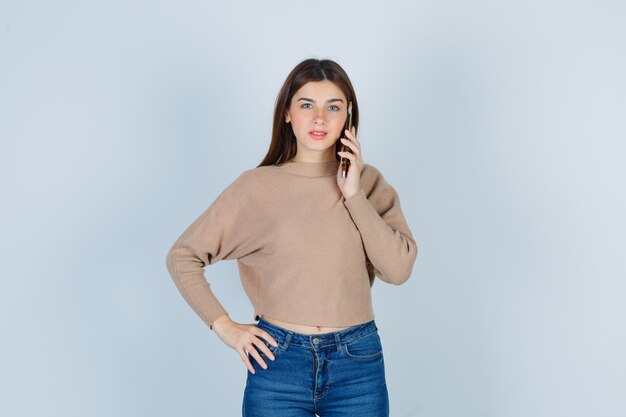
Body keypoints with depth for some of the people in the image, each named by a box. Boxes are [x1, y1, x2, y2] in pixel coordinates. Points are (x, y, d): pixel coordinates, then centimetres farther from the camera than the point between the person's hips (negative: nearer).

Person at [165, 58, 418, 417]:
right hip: (279, 361, -1)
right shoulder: (257, 186, -3)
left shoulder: (368, 181, 1)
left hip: (358, 363, 2)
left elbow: (399, 269, -9)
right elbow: (182, 255, 1)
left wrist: (354, 193, -12)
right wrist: (224, 326, -5)